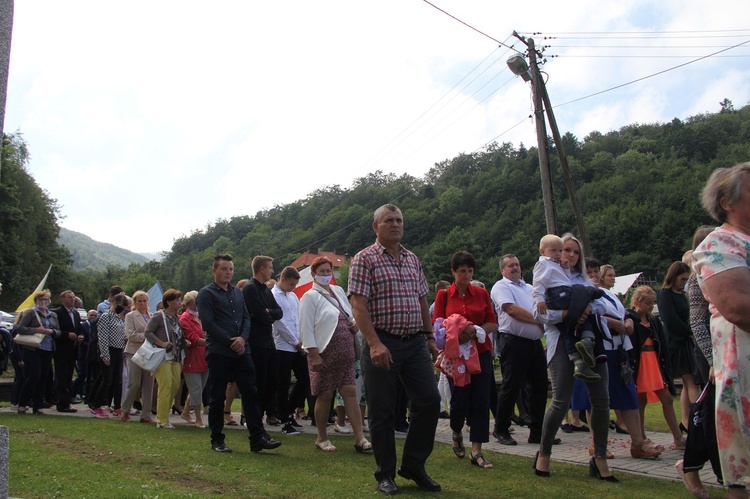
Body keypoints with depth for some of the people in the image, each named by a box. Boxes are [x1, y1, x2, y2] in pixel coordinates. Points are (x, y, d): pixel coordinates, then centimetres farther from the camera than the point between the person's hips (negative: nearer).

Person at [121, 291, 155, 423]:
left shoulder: (152, 316, 15)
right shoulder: (130, 316, 3)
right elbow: (130, 335, -9)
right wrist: (146, 336, -15)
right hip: (135, 352, -4)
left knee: (148, 385, 2)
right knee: (134, 384, -5)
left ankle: (146, 414, 8)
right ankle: (125, 411, 15)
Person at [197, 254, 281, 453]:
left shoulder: (238, 292, 17)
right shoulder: (206, 293, -2)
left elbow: (246, 317, 13)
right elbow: (208, 323, -11)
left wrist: (243, 338, -6)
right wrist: (231, 341, -13)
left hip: (241, 351, 5)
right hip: (218, 352, -5)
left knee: (251, 393, 0)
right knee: (217, 397, 4)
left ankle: (257, 438, 2)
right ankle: (217, 440, 15)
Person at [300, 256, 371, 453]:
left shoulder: (338, 291, 14)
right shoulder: (310, 296, -5)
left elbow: (349, 315, 26)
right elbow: (306, 328, -11)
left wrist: (354, 324, 2)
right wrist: (314, 355, -17)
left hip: (344, 352, 6)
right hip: (324, 353, -5)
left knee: (350, 392, 0)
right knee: (325, 395, 1)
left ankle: (359, 437, 0)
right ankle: (322, 438, 16)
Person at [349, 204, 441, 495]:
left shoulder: (412, 259, 15)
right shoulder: (364, 259, -5)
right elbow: (358, 305, -13)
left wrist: (430, 337, 14)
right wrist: (374, 344, -22)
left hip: (415, 342, 6)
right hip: (382, 344, -6)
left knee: (429, 401, 3)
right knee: (382, 411, 2)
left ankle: (413, 466, 19)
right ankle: (385, 474, 18)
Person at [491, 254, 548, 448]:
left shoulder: (530, 288, 22)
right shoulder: (501, 287, -1)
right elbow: (512, 310, -15)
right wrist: (538, 320, -9)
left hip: (535, 342, 7)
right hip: (514, 342, -7)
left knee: (539, 386, 8)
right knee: (511, 387, -3)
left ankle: (537, 430, 18)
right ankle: (501, 430, 9)